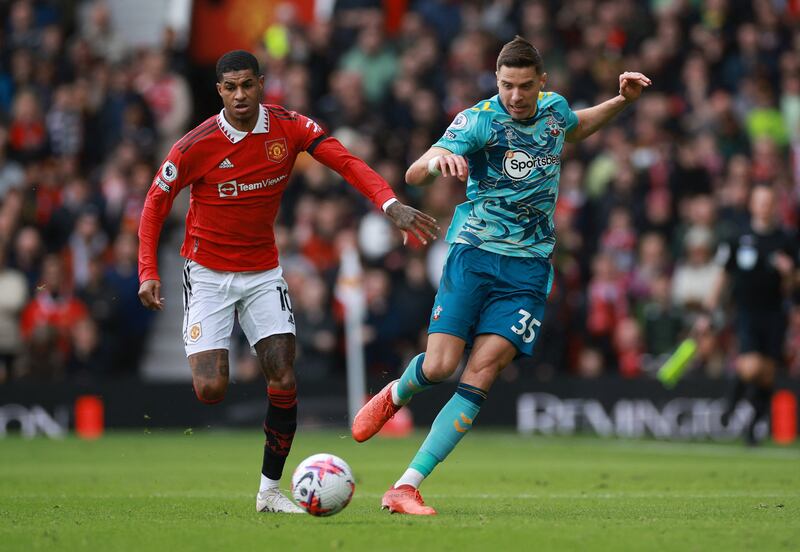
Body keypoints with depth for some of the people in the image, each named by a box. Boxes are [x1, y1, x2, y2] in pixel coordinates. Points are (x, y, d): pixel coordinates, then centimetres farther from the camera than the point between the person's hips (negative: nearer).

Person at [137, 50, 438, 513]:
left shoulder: (289, 128, -10)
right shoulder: (195, 147, -16)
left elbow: (347, 162, -18)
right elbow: (156, 203, -4)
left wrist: (392, 205, -35)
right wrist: (149, 273, -13)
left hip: (263, 274, 3)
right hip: (208, 274, -2)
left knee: (284, 383, -8)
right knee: (211, 391, -15)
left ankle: (270, 490, 4)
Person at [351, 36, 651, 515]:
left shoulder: (554, 108, 6)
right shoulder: (478, 119, -11)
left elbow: (574, 128, 33)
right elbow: (413, 175, -22)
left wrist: (621, 102, 17)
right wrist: (436, 160, -45)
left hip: (529, 265, 3)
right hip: (473, 254, -2)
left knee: (481, 372, -14)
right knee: (440, 366, -14)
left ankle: (407, 486, -13)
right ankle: (395, 395, 26)